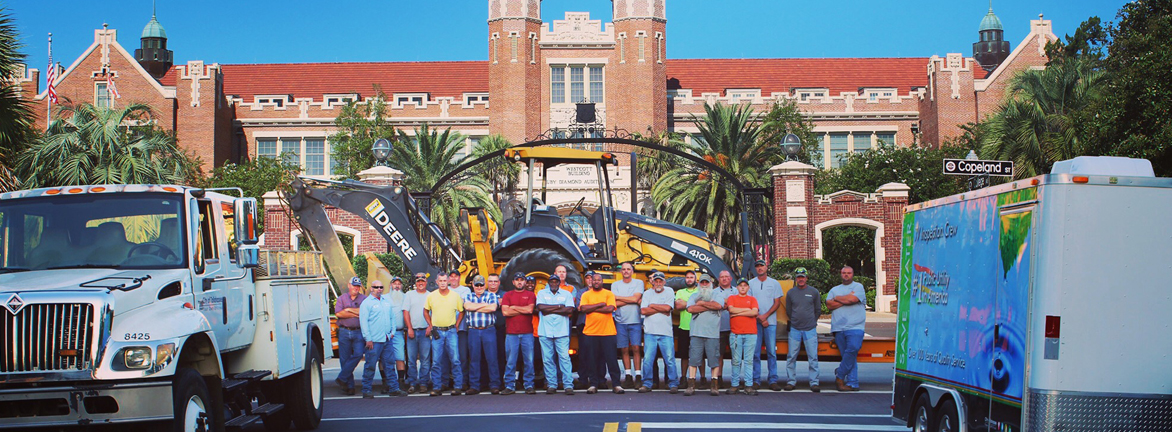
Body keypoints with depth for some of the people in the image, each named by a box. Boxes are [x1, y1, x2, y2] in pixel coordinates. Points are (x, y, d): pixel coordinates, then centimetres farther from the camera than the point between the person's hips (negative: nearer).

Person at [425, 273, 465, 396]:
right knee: (436, 361, -1)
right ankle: (436, 387, 5)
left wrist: (456, 325, 5)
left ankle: (457, 386, 0)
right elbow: (426, 311, 17)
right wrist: (430, 326, 7)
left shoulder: (455, 296, 2)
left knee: (455, 360, -6)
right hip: (436, 331, 1)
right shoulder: (431, 296, 4)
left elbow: (461, 311, 14)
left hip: (451, 331, -1)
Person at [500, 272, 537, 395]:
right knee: (510, 361, -1)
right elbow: (505, 311, -4)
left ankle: (529, 385, 5)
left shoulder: (530, 295, 9)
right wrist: (523, 310, -4)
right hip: (511, 333, 0)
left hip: (527, 333, 0)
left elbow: (530, 309, -8)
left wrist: (513, 307, -2)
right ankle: (509, 386, 3)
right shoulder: (507, 295, 11)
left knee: (529, 360, -1)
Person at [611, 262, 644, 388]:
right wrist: (631, 300, -9)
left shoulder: (639, 283, 5)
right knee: (624, 349, 1)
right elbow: (615, 303, -3)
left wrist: (618, 297, -4)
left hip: (635, 321, -2)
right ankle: (628, 377, 5)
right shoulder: (615, 285, 10)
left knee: (635, 348, -8)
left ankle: (638, 376, -7)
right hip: (621, 321, 2)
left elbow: (635, 298, -10)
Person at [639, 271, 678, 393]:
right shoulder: (647, 294, 11)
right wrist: (661, 310, -5)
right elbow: (643, 311, -2)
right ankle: (647, 384, 7)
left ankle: (673, 384, 5)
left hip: (666, 332, -1)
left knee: (670, 359, -5)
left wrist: (652, 305, 0)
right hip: (650, 332, 1)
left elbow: (668, 307, -8)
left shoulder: (669, 292, 9)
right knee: (647, 359, -3)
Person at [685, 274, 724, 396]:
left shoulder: (717, 295, 13)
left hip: (713, 334, -1)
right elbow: (690, 308, -3)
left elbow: (718, 305, -9)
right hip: (696, 332, 1)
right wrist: (709, 307, -5)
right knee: (693, 359, -4)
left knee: (714, 358, -4)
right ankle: (691, 385, -3)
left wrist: (702, 303, -2)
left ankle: (714, 386, 1)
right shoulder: (694, 296, 17)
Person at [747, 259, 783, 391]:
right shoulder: (751, 283, 9)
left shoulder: (774, 283, 9)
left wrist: (765, 315, -8)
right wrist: (759, 317, -6)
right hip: (755, 321, 0)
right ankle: (756, 380, 3)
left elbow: (777, 302, 4)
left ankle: (773, 380, -1)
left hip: (770, 322, 0)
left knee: (772, 352, -3)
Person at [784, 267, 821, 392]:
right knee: (791, 357, 2)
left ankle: (814, 383, 0)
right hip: (795, 330, 1)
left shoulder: (814, 292, 3)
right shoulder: (791, 293, 5)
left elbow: (818, 310, 12)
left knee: (813, 357, -3)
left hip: (810, 330, -1)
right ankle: (791, 381, 10)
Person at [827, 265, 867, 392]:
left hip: (855, 326, -3)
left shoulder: (858, 286, 9)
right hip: (838, 328, 3)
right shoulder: (834, 290, 22)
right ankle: (852, 384, -2)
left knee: (852, 349, -22)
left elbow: (852, 299, -10)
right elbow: (829, 305, 5)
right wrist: (846, 300, -2)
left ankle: (839, 375, -8)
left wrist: (837, 298, 6)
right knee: (849, 356, 0)